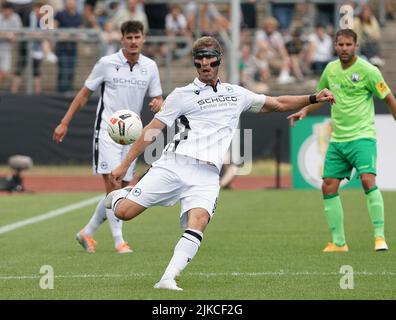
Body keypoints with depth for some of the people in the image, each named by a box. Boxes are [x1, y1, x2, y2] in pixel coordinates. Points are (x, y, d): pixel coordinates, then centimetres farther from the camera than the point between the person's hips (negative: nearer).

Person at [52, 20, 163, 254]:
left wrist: (158, 104, -14)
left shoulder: (150, 66, 5)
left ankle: (88, 233, 20)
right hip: (107, 129, -4)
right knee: (112, 184, -15)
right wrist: (65, 123, 3)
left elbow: (158, 99, 12)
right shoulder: (107, 63, -4)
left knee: (122, 189, 5)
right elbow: (85, 94, 4)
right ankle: (119, 241, -13)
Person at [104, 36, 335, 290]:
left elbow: (279, 104, 28)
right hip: (174, 164, -1)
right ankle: (120, 195, 27)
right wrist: (125, 165, 7)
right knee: (124, 212, -10)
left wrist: (313, 99, 17)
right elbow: (152, 130, 9)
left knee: (198, 221, -28)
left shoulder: (237, 94, 20)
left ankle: (168, 279, -32)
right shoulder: (182, 95, 9)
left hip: (206, 175, 1)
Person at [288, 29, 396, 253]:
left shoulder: (368, 70, -8)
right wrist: (304, 111, 9)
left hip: (362, 136, -6)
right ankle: (338, 242, 11)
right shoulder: (330, 69, 8)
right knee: (329, 187, 2)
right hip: (337, 139, 6)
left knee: (368, 180, -24)